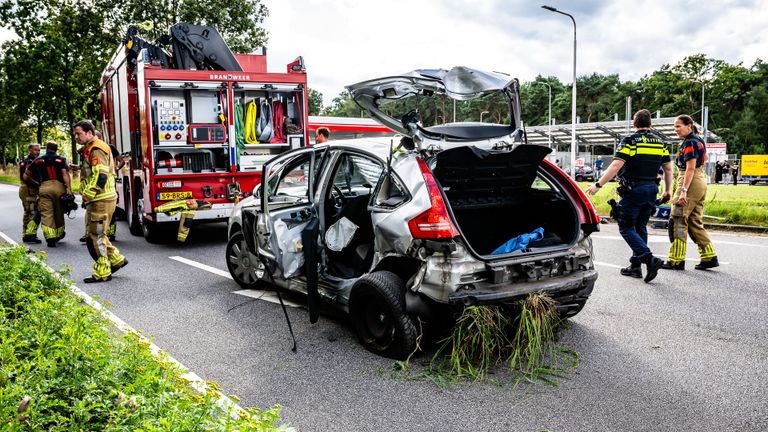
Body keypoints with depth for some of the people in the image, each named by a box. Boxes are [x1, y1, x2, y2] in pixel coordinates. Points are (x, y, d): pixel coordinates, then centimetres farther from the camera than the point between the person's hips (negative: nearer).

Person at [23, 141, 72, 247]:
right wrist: (69, 189, -14)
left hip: (44, 188, 0)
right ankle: (59, 234, 29)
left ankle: (50, 238, -11)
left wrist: (35, 183, 31)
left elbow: (26, 176, 16)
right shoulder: (61, 159, 7)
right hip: (59, 187, 0)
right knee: (59, 213, 14)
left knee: (46, 214, -1)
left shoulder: (38, 160, 14)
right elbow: (65, 174, -9)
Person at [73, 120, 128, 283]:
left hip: (101, 200, -10)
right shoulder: (91, 149, 19)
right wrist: (87, 197, 20)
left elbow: (100, 177, -25)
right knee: (97, 234, 17)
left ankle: (102, 273, 3)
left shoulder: (97, 150, -15)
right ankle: (117, 260, 23)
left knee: (96, 236, -4)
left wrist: (87, 195, -20)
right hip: (99, 200, 10)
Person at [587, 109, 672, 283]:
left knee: (626, 228, 0)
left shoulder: (629, 141, -10)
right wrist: (667, 190, 22)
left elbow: (615, 166, -19)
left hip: (633, 190, -6)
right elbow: (668, 169, 11)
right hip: (651, 190, 6)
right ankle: (635, 266, 19)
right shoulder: (660, 143, 9)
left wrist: (598, 184, -16)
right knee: (640, 227, 15)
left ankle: (649, 258, -15)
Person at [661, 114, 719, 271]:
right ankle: (709, 257, 13)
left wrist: (683, 191, -25)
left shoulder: (689, 143, -14)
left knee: (678, 222, -6)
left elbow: (690, 169, -20)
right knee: (695, 223, 13)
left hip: (690, 183, -10)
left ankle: (676, 260, -4)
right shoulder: (699, 140, 16)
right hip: (701, 182, 10)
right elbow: (704, 159, 30)